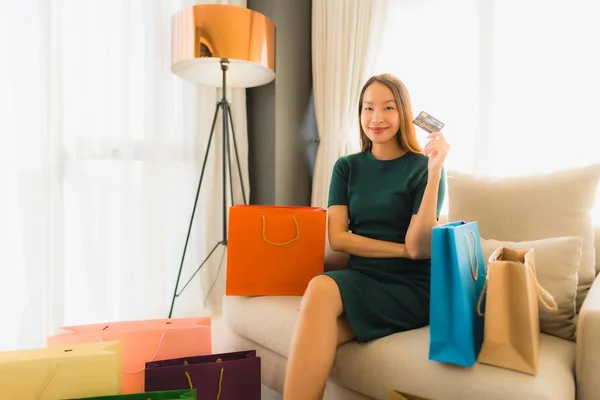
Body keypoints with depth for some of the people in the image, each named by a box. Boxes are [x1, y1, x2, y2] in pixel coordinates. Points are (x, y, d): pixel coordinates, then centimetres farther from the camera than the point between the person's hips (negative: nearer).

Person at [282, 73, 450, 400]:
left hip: (411, 287, -3)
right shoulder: (347, 167, 9)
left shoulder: (422, 167, -1)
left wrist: (434, 171, -19)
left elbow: (420, 246, -11)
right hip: (361, 278, 3)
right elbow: (337, 238, 0)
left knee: (321, 288, -31)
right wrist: (402, 249, -9)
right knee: (319, 341, -31)